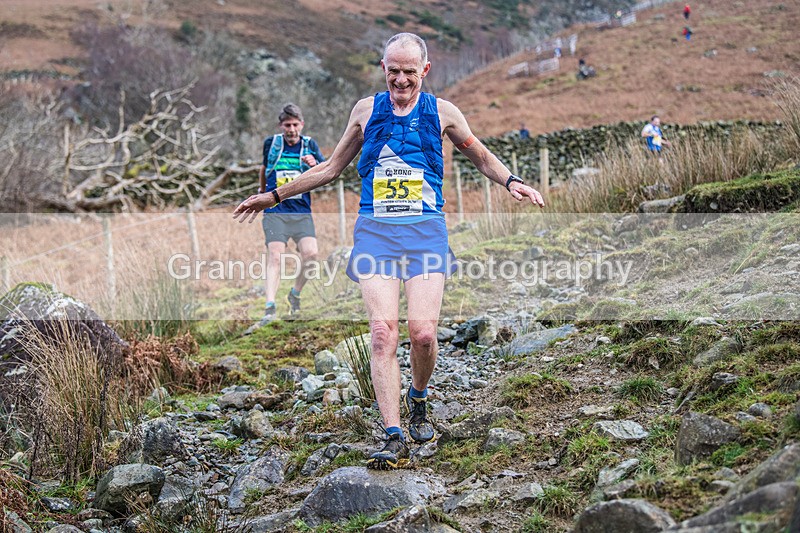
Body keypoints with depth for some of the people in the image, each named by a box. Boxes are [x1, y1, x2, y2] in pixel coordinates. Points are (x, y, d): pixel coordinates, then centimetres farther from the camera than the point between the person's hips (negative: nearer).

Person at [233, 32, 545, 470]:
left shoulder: (441, 112, 9)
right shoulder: (366, 110, 13)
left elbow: (480, 156, 21)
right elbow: (332, 167, 23)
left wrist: (510, 182, 2)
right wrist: (274, 196, 23)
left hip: (425, 229, -1)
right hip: (375, 230, 1)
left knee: (422, 330, -13)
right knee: (382, 330, -14)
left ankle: (417, 399, 19)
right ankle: (393, 438, -13)